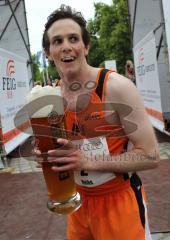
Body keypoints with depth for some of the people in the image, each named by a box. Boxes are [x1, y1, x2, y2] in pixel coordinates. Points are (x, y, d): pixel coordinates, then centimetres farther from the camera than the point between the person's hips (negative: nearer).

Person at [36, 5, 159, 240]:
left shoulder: (117, 87, -20)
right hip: (78, 199, 5)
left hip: (118, 200, -5)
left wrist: (89, 161, -27)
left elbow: (150, 155, -19)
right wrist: (47, 153, -12)